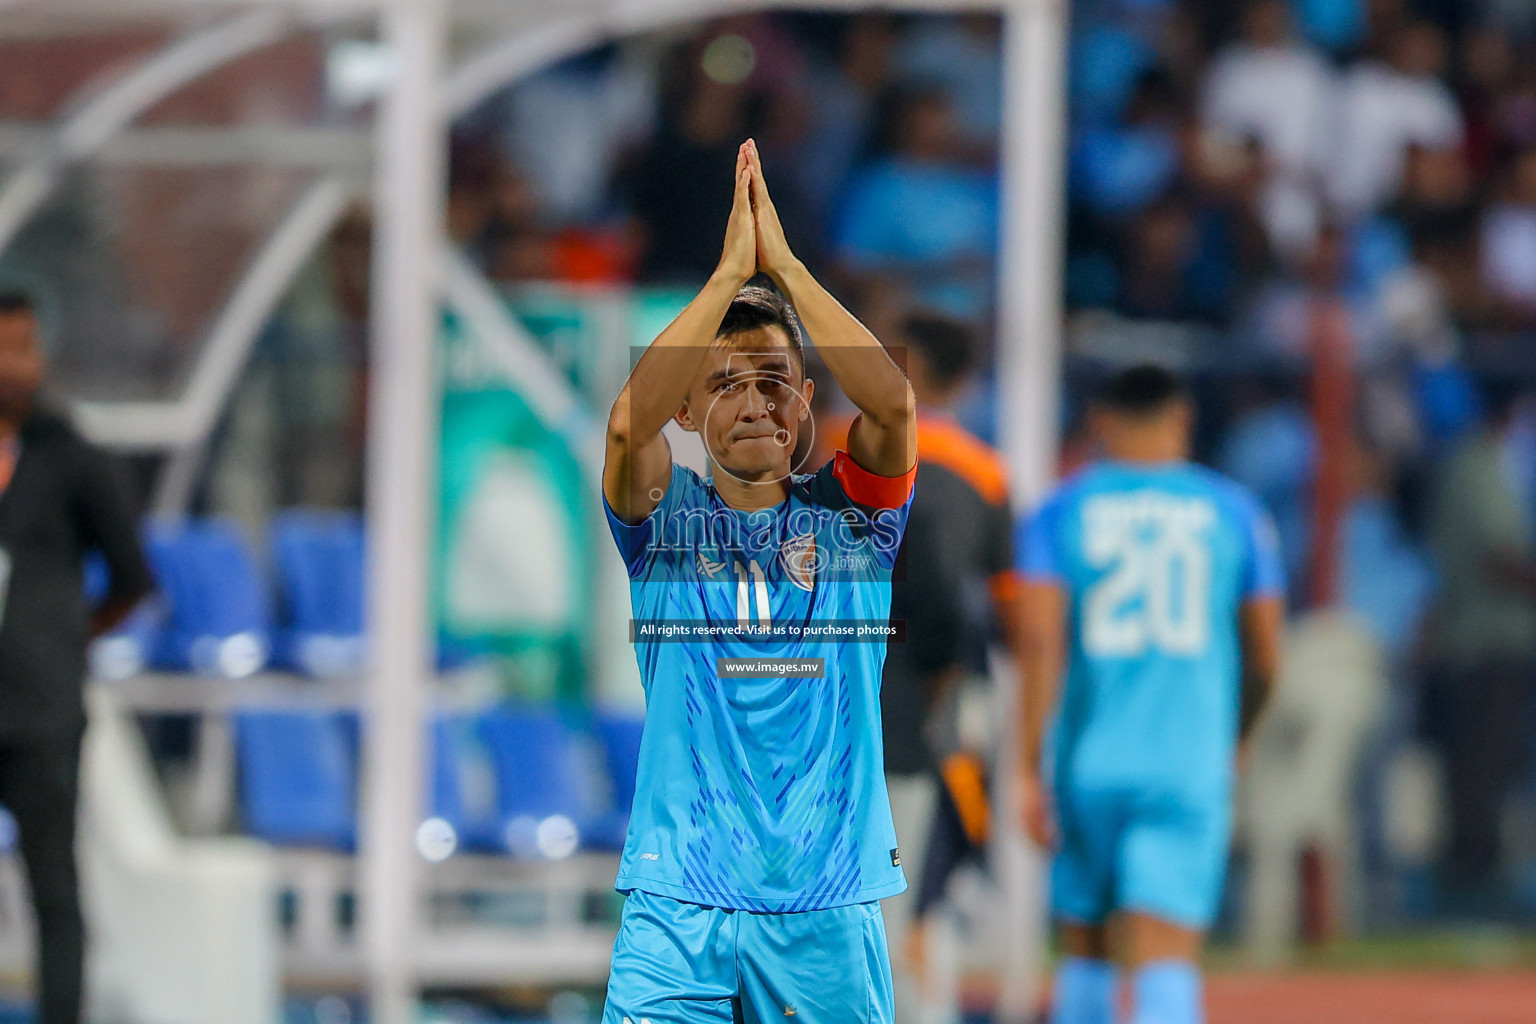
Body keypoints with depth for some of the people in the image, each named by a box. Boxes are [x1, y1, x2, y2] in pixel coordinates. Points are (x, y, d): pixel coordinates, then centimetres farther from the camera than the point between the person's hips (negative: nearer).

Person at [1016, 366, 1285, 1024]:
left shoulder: (1059, 512, 4)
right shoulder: (1233, 512, 7)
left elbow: (1041, 642, -8)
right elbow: (1265, 657, 11)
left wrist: (1028, 767, -9)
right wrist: (1235, 737, 30)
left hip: (1088, 763, 1)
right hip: (1191, 765, -1)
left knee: (1083, 950, 18)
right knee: (1166, 961, -11)